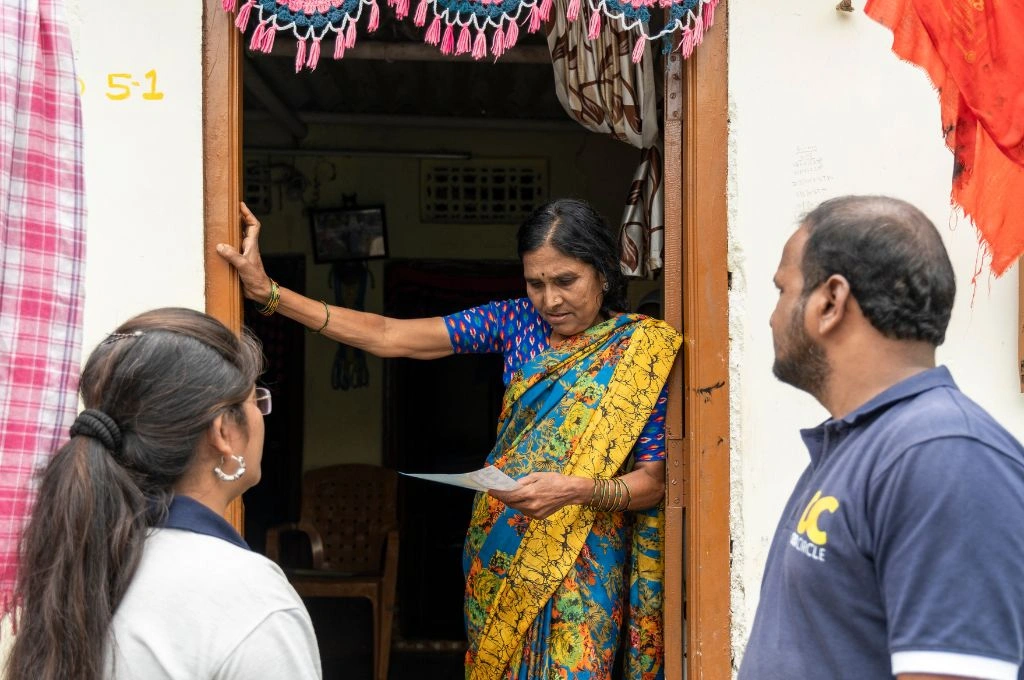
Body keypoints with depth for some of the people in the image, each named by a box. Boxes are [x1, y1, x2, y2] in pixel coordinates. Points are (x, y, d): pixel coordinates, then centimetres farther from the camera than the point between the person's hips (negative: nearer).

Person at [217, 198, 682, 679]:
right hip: (497, 549, 3)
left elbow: (653, 481, -7)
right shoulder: (519, 321, 0)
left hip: (579, 566, -3)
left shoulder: (642, 350, -8)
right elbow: (388, 337, -5)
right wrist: (269, 293, -12)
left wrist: (579, 490, -28)